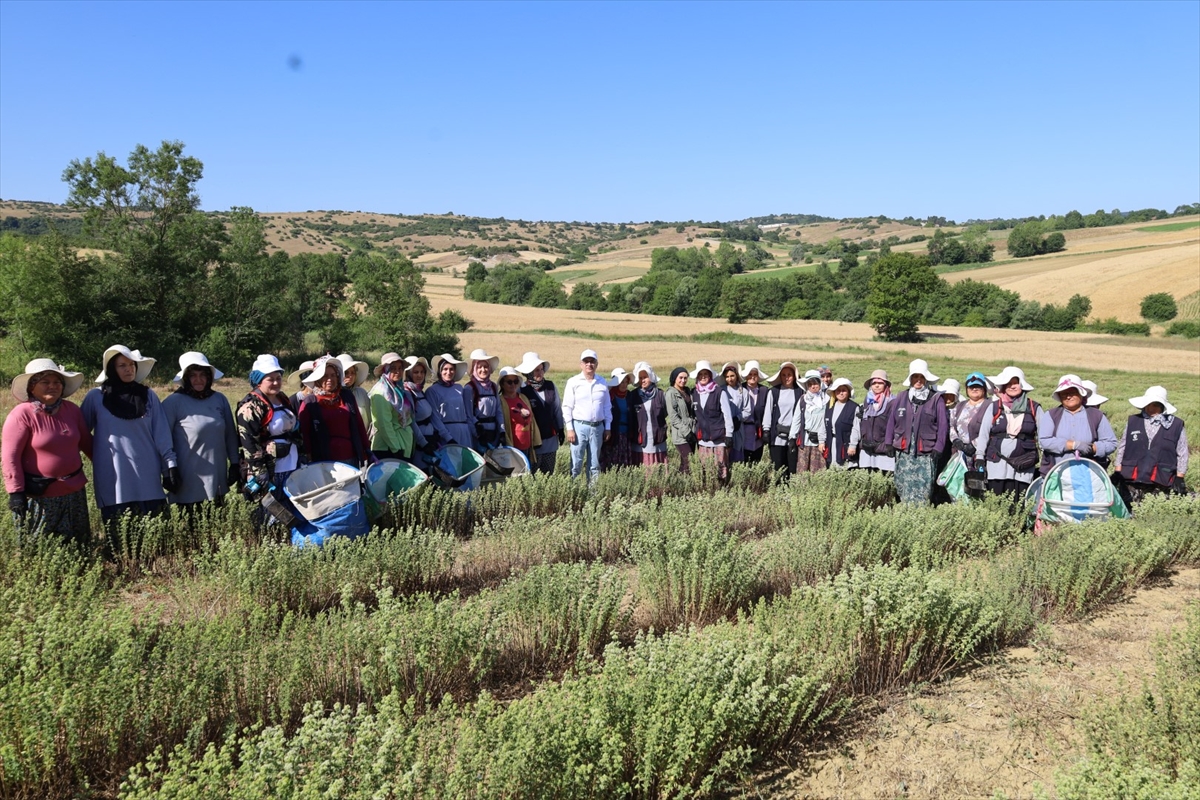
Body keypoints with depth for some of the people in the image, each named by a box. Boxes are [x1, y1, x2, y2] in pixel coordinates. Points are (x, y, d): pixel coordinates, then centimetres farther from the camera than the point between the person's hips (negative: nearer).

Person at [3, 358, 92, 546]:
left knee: (76, 547, 17)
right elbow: (10, 456, -14)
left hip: (74, 491, 5)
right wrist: (16, 492, -17)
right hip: (39, 495, -5)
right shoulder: (22, 414, -14)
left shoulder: (71, 410, 2)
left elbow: (87, 443, 12)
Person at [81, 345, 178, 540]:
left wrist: (171, 465, 1)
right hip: (113, 479, -1)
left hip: (147, 477, 1)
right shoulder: (96, 397, 2)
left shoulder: (148, 396, 7)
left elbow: (161, 434, 5)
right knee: (119, 535, 1)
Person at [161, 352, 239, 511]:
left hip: (217, 478, 4)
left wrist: (235, 464, 11)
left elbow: (230, 435, 11)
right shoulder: (173, 402, -6)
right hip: (189, 481, -4)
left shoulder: (220, 399, 6)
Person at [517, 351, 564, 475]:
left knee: (548, 473, 12)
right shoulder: (521, 390, -10)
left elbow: (557, 409, 11)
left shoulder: (551, 386, 3)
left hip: (551, 439, 4)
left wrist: (561, 430, 13)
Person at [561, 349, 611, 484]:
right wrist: (569, 429, -9)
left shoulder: (602, 382, 9)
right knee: (576, 464, -4)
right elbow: (567, 406, -3)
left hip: (598, 427, 4)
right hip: (579, 426, -4)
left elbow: (607, 406, 14)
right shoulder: (573, 382, -1)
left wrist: (607, 428, 11)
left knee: (595, 465, 10)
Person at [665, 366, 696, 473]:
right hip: (680, 435, -7)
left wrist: (694, 428, 8)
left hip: (691, 433, 7)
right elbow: (673, 416, -12)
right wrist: (686, 431, -15)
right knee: (688, 462, -16)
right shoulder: (670, 393, -5)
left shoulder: (688, 391, 16)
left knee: (685, 463, 5)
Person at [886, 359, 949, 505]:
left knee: (923, 489, -5)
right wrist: (889, 443, 6)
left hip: (926, 453, -3)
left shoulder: (936, 399, 3)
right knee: (903, 487, 3)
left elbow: (943, 425, 0)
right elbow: (892, 421, 13)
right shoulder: (901, 397, 12)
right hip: (904, 452, 3)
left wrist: (938, 448, -7)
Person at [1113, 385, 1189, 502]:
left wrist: (1179, 478, 3)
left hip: (1161, 484, -2)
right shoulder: (1133, 421, 7)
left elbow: (1182, 454, 7)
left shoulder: (1176, 425, 3)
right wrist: (1117, 473, 6)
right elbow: (1122, 448, 11)